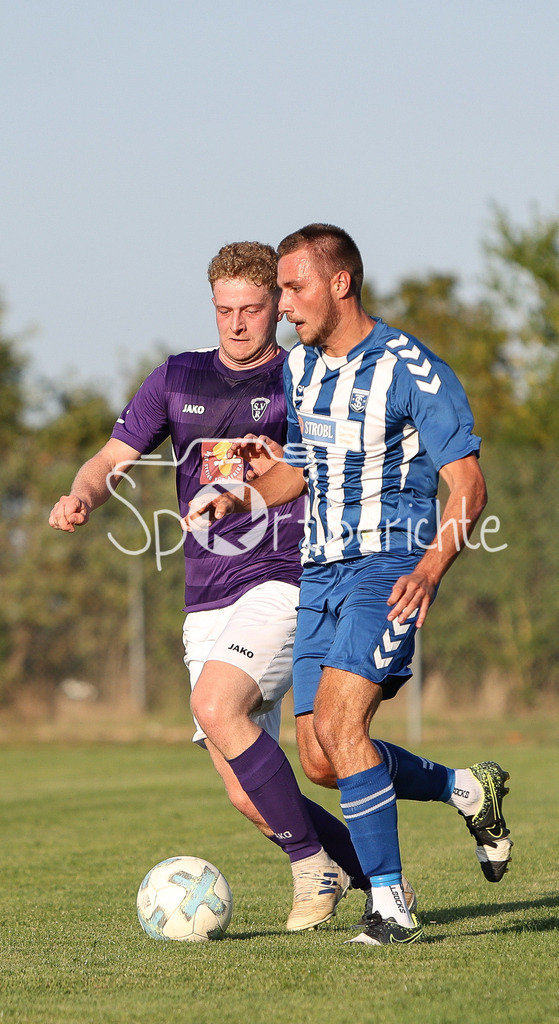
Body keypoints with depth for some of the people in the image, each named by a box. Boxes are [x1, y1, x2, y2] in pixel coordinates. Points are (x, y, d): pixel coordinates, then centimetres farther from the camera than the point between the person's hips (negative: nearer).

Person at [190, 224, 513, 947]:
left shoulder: (411, 370, -12)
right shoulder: (299, 368, 11)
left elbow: (467, 485, -12)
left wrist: (430, 568, -27)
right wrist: (240, 499, 5)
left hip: (390, 567, -8)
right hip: (321, 573, 8)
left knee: (338, 723, -23)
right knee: (319, 759, 4)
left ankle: (390, 906, -17)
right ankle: (469, 791, 26)